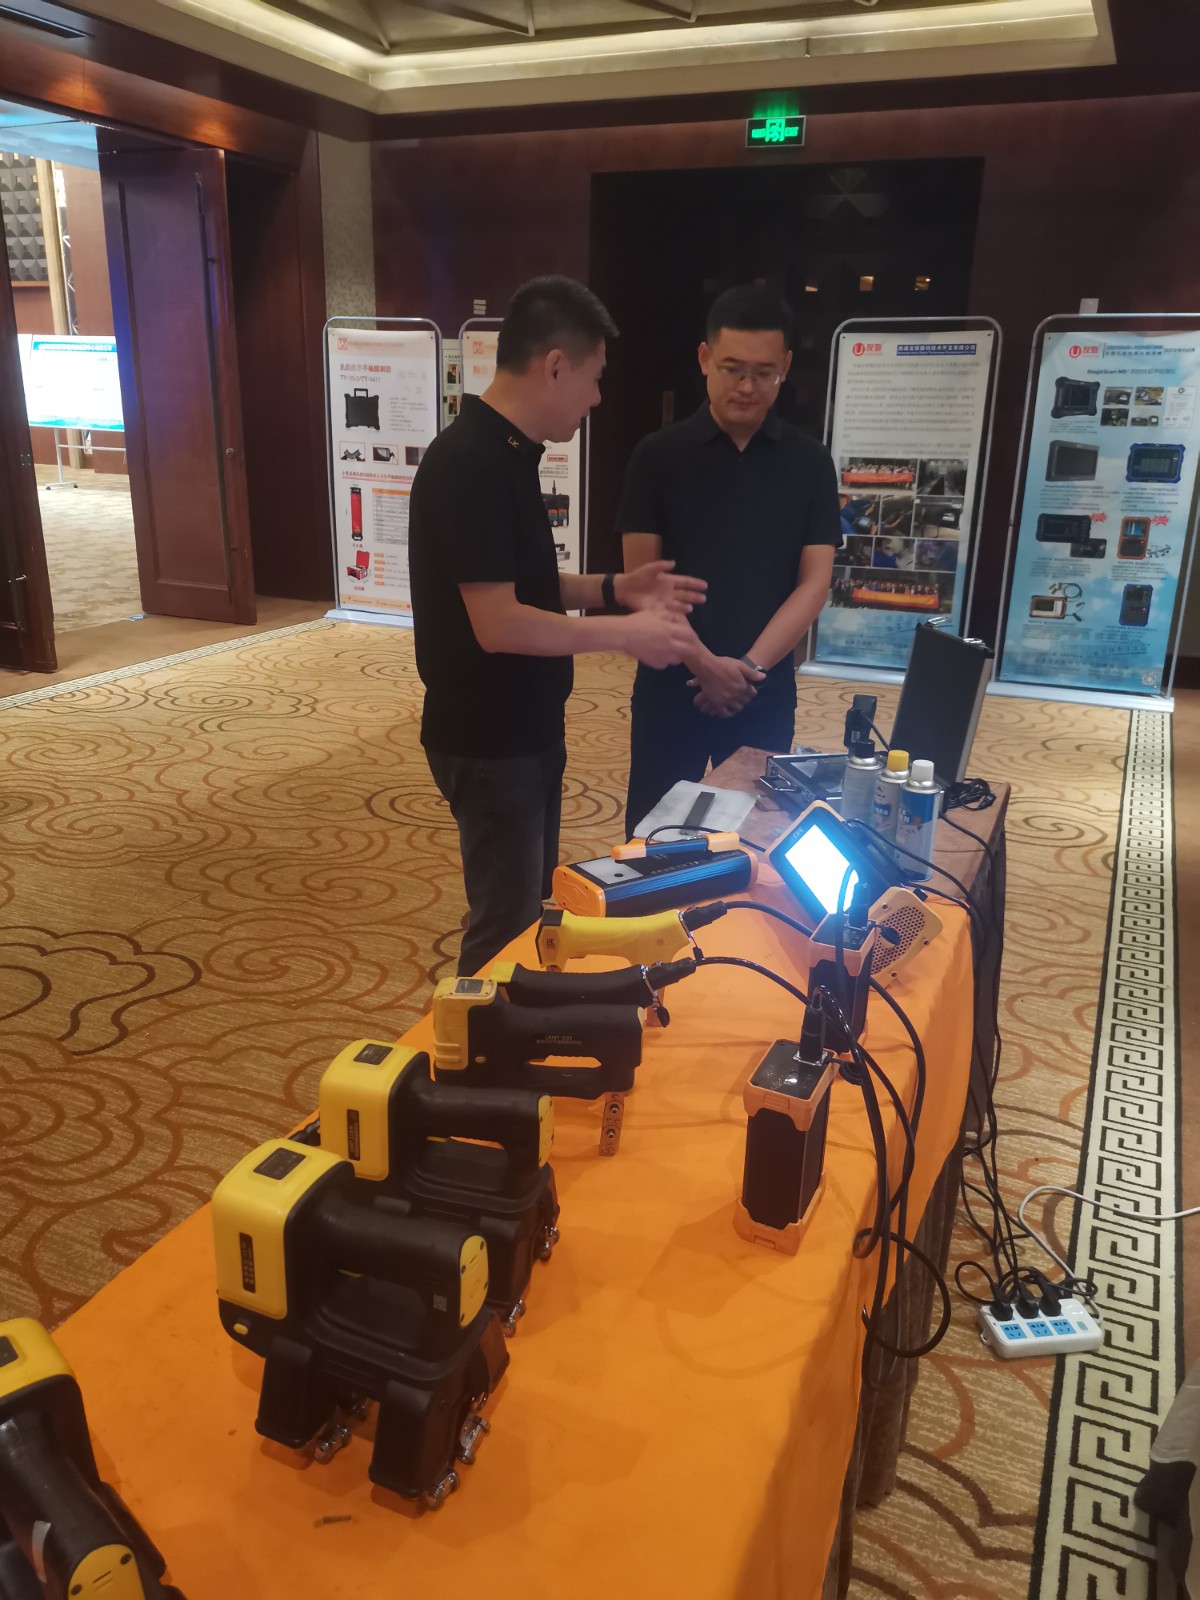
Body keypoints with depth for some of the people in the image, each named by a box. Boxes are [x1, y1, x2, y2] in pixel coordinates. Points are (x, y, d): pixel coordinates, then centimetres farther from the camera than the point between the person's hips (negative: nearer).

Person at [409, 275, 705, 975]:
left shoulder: (508, 453, 8)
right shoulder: (470, 463, -22)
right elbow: (499, 623, -27)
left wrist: (612, 589, 5)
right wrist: (624, 633, -18)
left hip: (528, 732, 10)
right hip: (489, 744, -10)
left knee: (532, 909, 21)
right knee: (506, 928, 5)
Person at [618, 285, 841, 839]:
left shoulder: (810, 462, 2)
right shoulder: (659, 455, -2)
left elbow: (814, 583, -2)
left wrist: (748, 666, -14)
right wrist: (703, 663, -17)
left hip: (767, 688, 1)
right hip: (671, 683, -1)